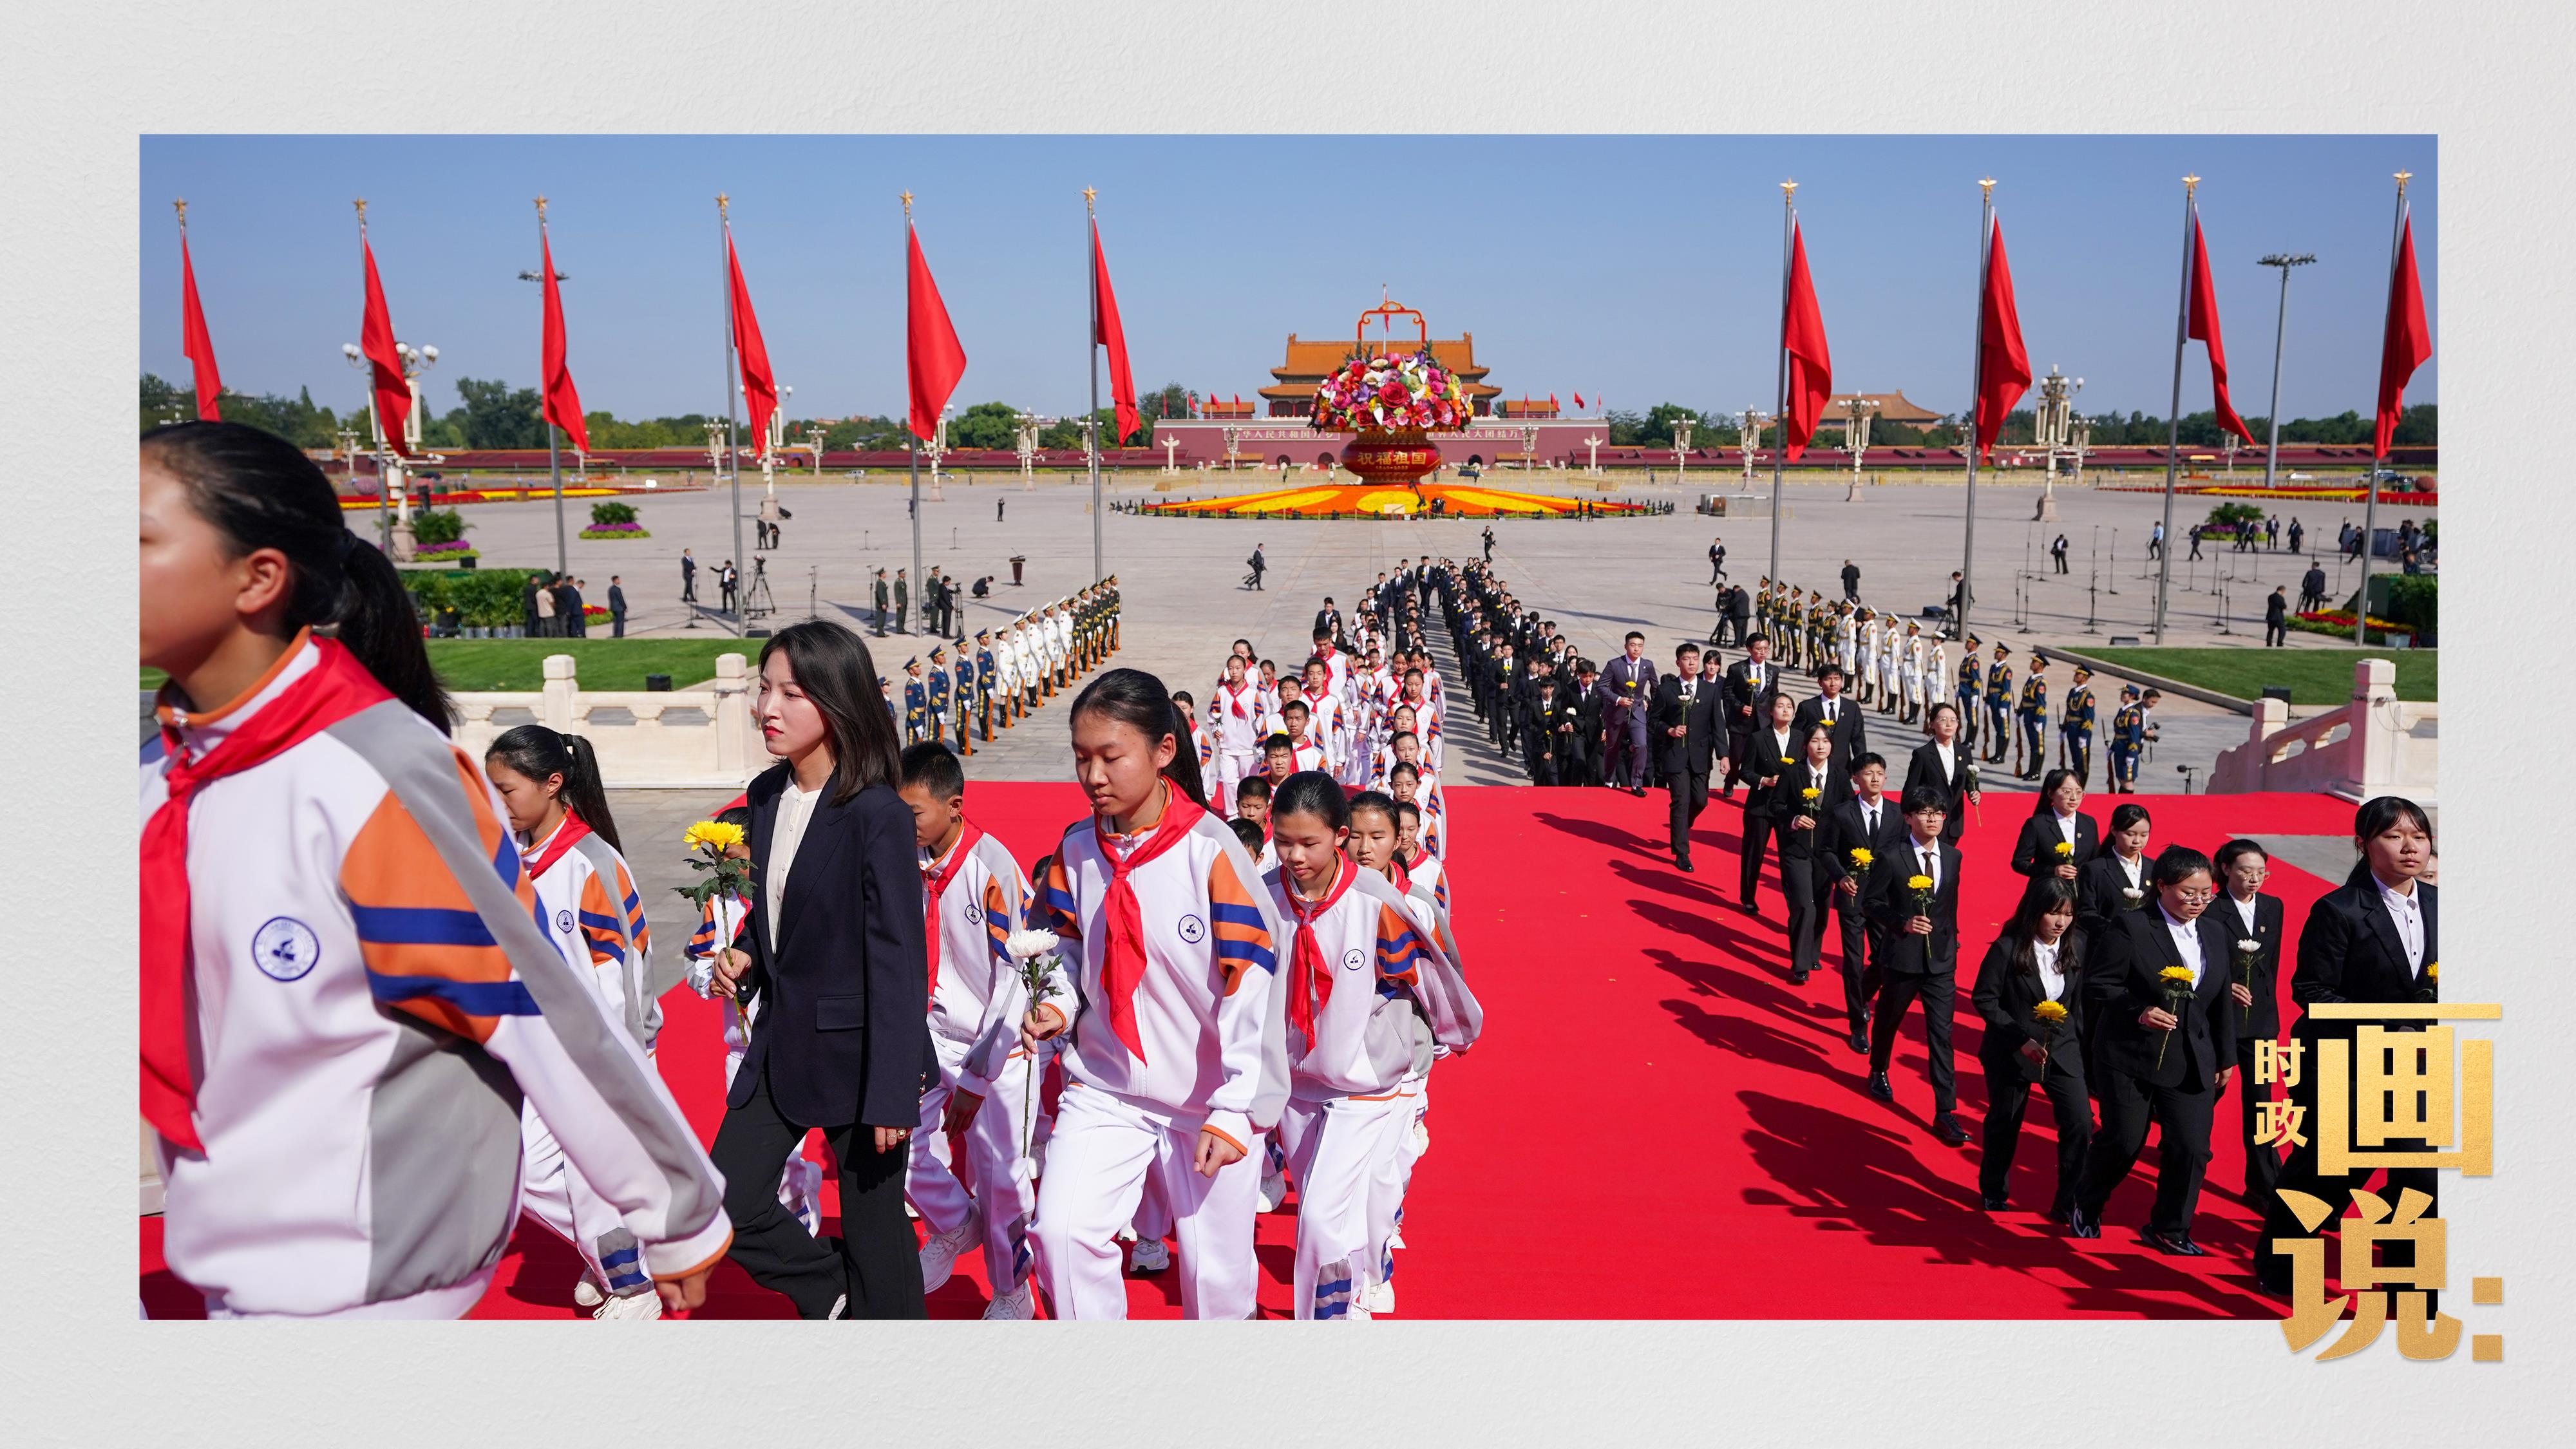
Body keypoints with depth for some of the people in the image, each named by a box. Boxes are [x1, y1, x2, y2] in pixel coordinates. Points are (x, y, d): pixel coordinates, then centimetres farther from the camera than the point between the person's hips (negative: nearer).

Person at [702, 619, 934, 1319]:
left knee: (874, 1229, 5)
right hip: (781, 1041, 7)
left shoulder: (876, 814, -19)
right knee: (725, 1205, 8)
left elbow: (899, 957, -18)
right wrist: (744, 958, -4)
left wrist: (893, 1092, -19)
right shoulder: (765, 796, 4)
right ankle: (836, 1298, 32)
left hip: (853, 1050, -7)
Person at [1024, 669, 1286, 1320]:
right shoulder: (1077, 850, -1)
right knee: (1061, 1230, -14)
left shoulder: (1211, 852, -16)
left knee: (1217, 1273, 8)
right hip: (1103, 1088, 4)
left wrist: (1232, 1112, -18)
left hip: (1208, 1100, -3)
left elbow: (1249, 988, -16)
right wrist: (1058, 1006, -6)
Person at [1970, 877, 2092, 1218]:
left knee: (2080, 1123, -11)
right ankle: (1993, 1196, 36)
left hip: (2062, 1049, 3)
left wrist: (2080, 1042, 4)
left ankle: (2068, 1203, 6)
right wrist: (2021, 1039, -18)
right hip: (2011, 1050, -3)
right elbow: (1984, 999, -14)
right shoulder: (2007, 948, -17)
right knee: (2004, 1125, 14)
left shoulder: (2077, 947, -5)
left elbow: (2080, 999, 6)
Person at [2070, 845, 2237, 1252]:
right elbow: (2097, 986, -12)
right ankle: (2086, 1209, 29)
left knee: (2192, 1149, -1)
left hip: (2192, 1064, 5)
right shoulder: (2130, 928, -11)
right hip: (2130, 1058, -5)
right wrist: (2139, 1011, -26)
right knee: (2123, 1143, 3)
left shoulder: (2215, 933, 9)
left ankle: (2170, 1230, 19)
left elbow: (2221, 1001, 16)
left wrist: (2226, 1057, 17)